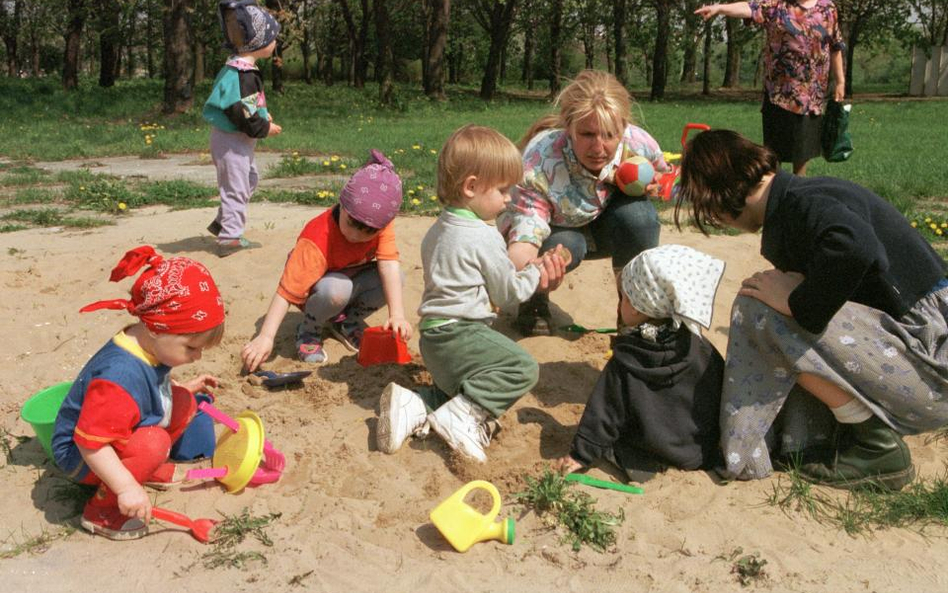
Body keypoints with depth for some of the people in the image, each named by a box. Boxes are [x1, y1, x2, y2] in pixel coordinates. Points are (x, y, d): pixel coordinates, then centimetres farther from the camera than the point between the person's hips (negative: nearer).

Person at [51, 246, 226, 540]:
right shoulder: (120, 376, -38)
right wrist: (127, 487, -37)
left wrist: (185, 387, 9)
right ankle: (101, 510, -15)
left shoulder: (150, 348, -9)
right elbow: (90, 441, -37)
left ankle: (152, 470, 11)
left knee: (183, 402, 1)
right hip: (81, 455, -9)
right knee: (153, 443, -35)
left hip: (121, 440, 9)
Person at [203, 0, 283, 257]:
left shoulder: (237, 67, 8)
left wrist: (262, 114, 8)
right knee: (236, 186, -1)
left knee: (249, 178, 24)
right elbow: (241, 113, -27)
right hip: (232, 139, -10)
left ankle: (221, 222, 33)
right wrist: (265, 128, -15)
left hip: (237, 138, 10)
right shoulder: (244, 73, -24)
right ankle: (230, 238, 8)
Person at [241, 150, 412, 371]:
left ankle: (347, 321, 2)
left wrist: (397, 314, -46)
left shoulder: (382, 224, -21)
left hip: (353, 279, 5)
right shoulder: (318, 240, -36)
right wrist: (266, 337, -46)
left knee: (395, 278, -24)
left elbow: (389, 263, -33)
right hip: (315, 290, -5)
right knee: (337, 289, -40)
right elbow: (288, 290, -38)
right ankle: (309, 331, -8)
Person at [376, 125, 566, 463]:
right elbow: (508, 293, -3)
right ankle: (465, 415, -25)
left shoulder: (437, 231, 16)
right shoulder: (484, 238, -12)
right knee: (523, 368, -15)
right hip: (460, 335, -9)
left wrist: (530, 272, 23)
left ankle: (415, 407, 3)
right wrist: (537, 274, 14)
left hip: (434, 335, 10)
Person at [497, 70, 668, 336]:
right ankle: (535, 298, 3)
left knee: (638, 214, -30)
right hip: (557, 231, -2)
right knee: (566, 247, -36)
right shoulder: (539, 163, -37)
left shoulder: (639, 144, -26)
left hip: (603, 227, 3)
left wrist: (646, 183, -27)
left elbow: (663, 177, -1)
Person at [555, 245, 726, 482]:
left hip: (649, 458, -5)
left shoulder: (624, 361, -17)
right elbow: (721, 397, 2)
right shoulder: (700, 348, -9)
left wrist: (582, 454, -3)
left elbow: (605, 412, -13)